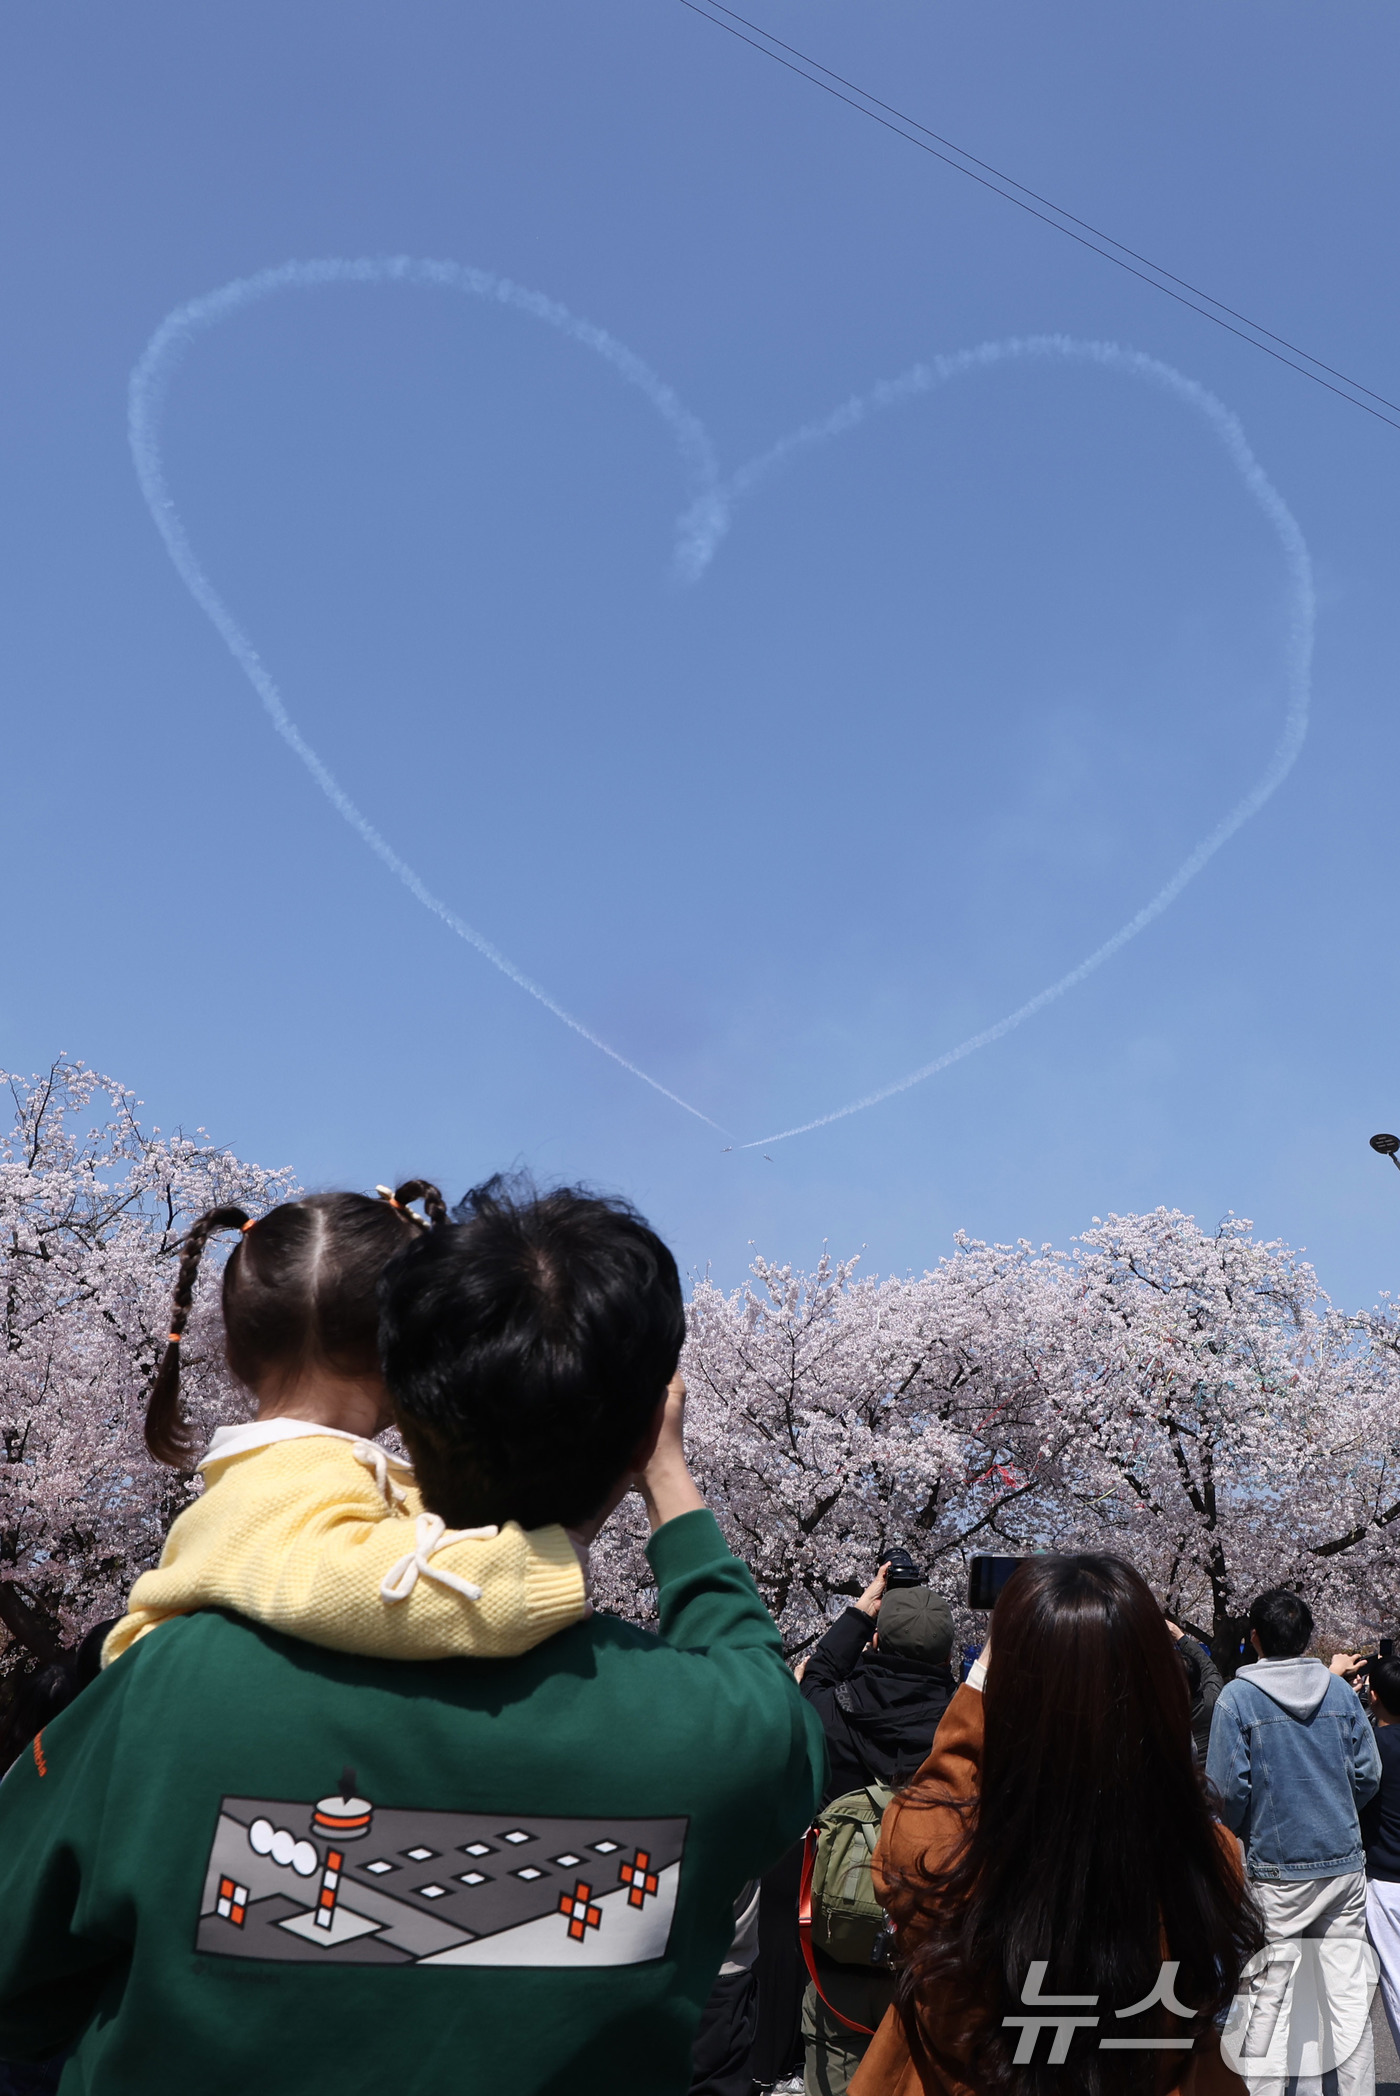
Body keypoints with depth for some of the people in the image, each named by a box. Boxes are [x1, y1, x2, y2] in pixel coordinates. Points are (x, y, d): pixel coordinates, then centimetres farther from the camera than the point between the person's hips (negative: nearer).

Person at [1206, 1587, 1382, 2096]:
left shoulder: (1237, 1697, -10)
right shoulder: (1340, 1690, 1)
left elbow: (1228, 1787, -11)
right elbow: (1368, 1774, 4)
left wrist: (1237, 1837, 9)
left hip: (1277, 1868, -4)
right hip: (1345, 1862, 4)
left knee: (1269, 1998, 3)